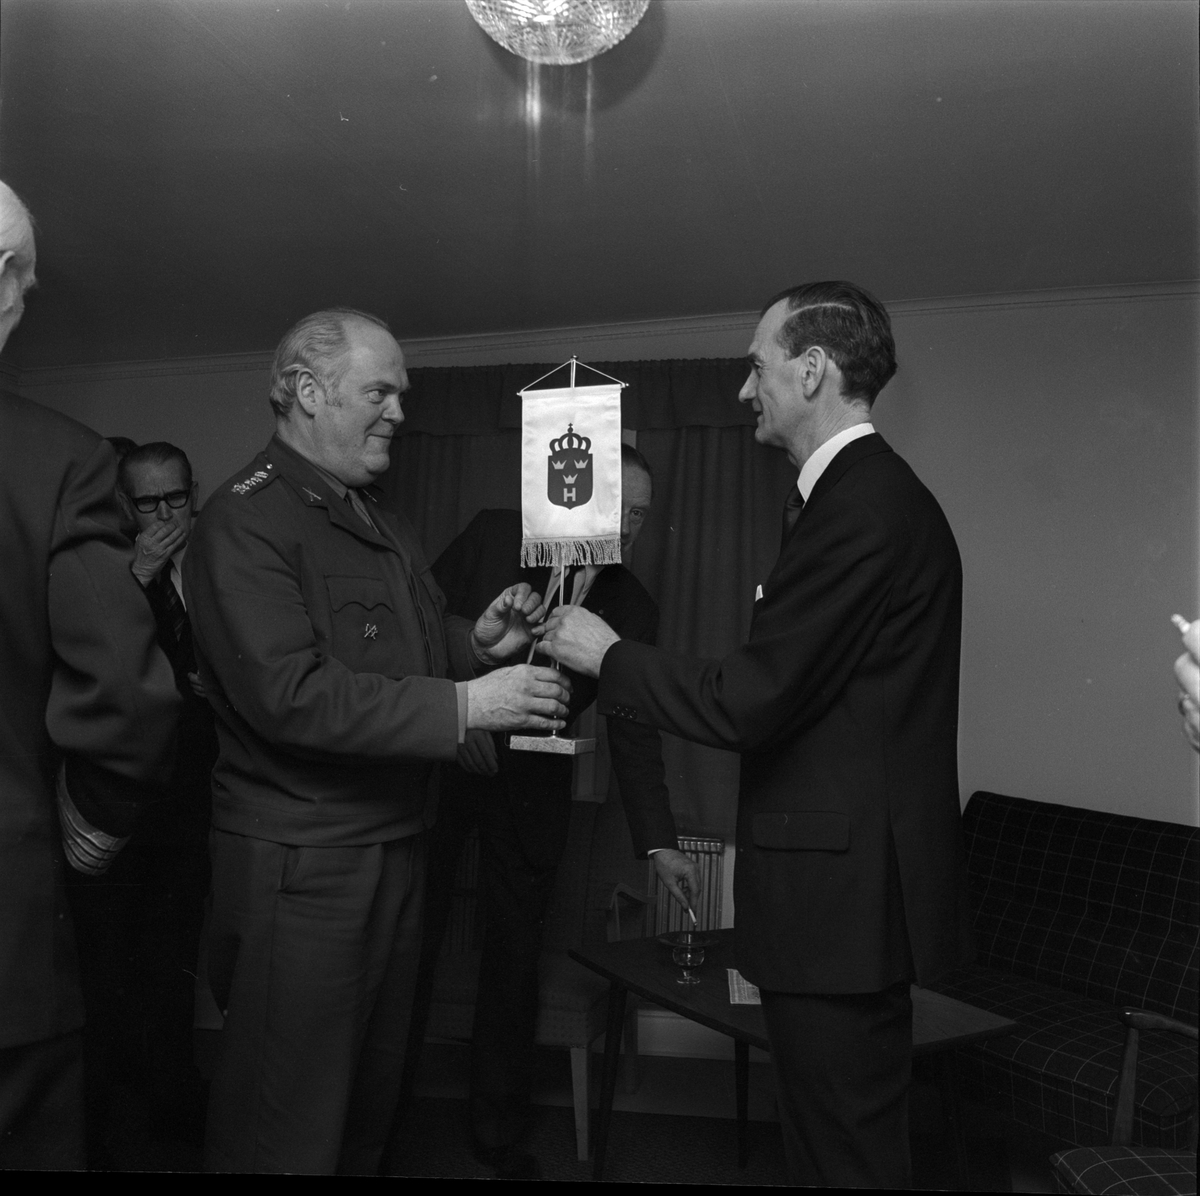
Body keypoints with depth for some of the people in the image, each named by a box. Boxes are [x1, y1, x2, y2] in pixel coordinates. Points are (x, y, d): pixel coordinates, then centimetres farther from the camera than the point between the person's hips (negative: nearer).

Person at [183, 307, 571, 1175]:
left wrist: (478, 641, 0)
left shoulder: (381, 519, 15)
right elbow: (289, 694, -24)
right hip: (300, 866, -8)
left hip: (397, 848, 8)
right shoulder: (244, 522, -14)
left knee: (372, 1106, 20)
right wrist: (461, 706, -25)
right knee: (288, 1133, 6)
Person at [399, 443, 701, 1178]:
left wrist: (658, 843, -13)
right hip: (441, 761, -1)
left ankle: (500, 1132, 28)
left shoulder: (634, 609, -3)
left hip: (531, 787, 2)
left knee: (517, 957, 9)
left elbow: (635, 732, -5)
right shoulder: (492, 539, -8)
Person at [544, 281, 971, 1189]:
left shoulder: (862, 505, -20)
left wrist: (607, 655, -9)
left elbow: (750, 704, -21)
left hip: (842, 896, -10)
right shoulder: (877, 493, 11)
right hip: (851, 885, 10)